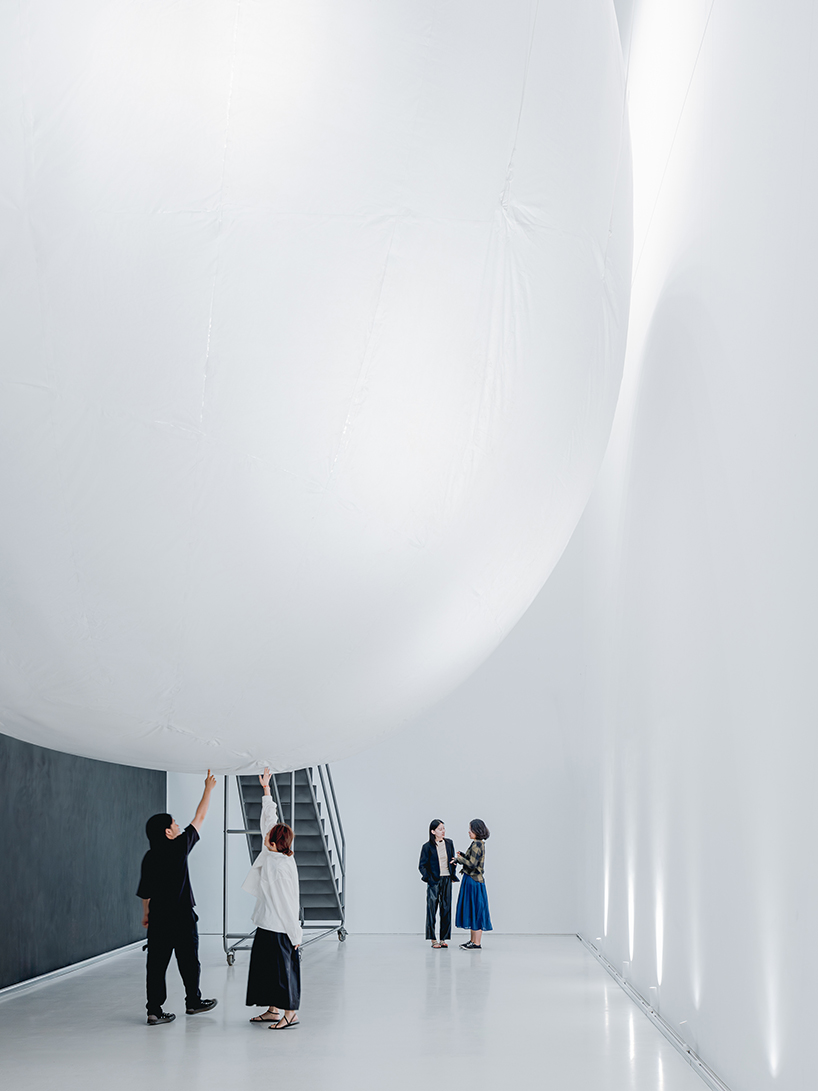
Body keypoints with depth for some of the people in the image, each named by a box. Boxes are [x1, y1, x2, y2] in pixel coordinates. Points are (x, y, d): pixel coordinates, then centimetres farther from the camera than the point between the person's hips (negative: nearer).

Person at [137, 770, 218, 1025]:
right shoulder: (179, 847, -11)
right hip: (182, 917, -4)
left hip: (157, 918, 4)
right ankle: (193, 1002, 27)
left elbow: (145, 891, 8)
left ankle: (154, 1010, 1)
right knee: (188, 961, 13)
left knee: (156, 963, 3)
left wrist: (146, 914, 23)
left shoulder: (149, 857, 2)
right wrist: (208, 789, 9)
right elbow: (199, 818, -1)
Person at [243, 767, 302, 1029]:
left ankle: (290, 1013, 7)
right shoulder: (272, 855, 1)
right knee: (265, 966, 15)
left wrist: (295, 934, -15)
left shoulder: (282, 867, -22)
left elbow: (288, 902, -19)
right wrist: (266, 789, 13)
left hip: (279, 928, -9)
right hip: (267, 924, 9)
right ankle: (273, 1010, 24)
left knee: (283, 967, -1)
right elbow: (269, 818, 10)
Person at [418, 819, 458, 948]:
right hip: (434, 880, -4)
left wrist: (453, 876, 10)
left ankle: (443, 938, 10)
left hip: (447, 880, 4)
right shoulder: (428, 846, -6)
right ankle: (433, 939, 3)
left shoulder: (449, 843, 7)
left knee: (446, 908, 4)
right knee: (432, 909, -2)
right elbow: (422, 866, -2)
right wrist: (429, 878, -10)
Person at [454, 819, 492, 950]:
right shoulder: (479, 844, 13)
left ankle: (477, 944, -2)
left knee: (475, 911, -5)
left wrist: (459, 858, -10)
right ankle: (473, 941, 20)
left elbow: (472, 864, -22)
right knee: (472, 911, 14)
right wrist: (462, 856, 8)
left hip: (474, 881, -10)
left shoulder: (477, 844, -17)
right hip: (471, 880, 10)